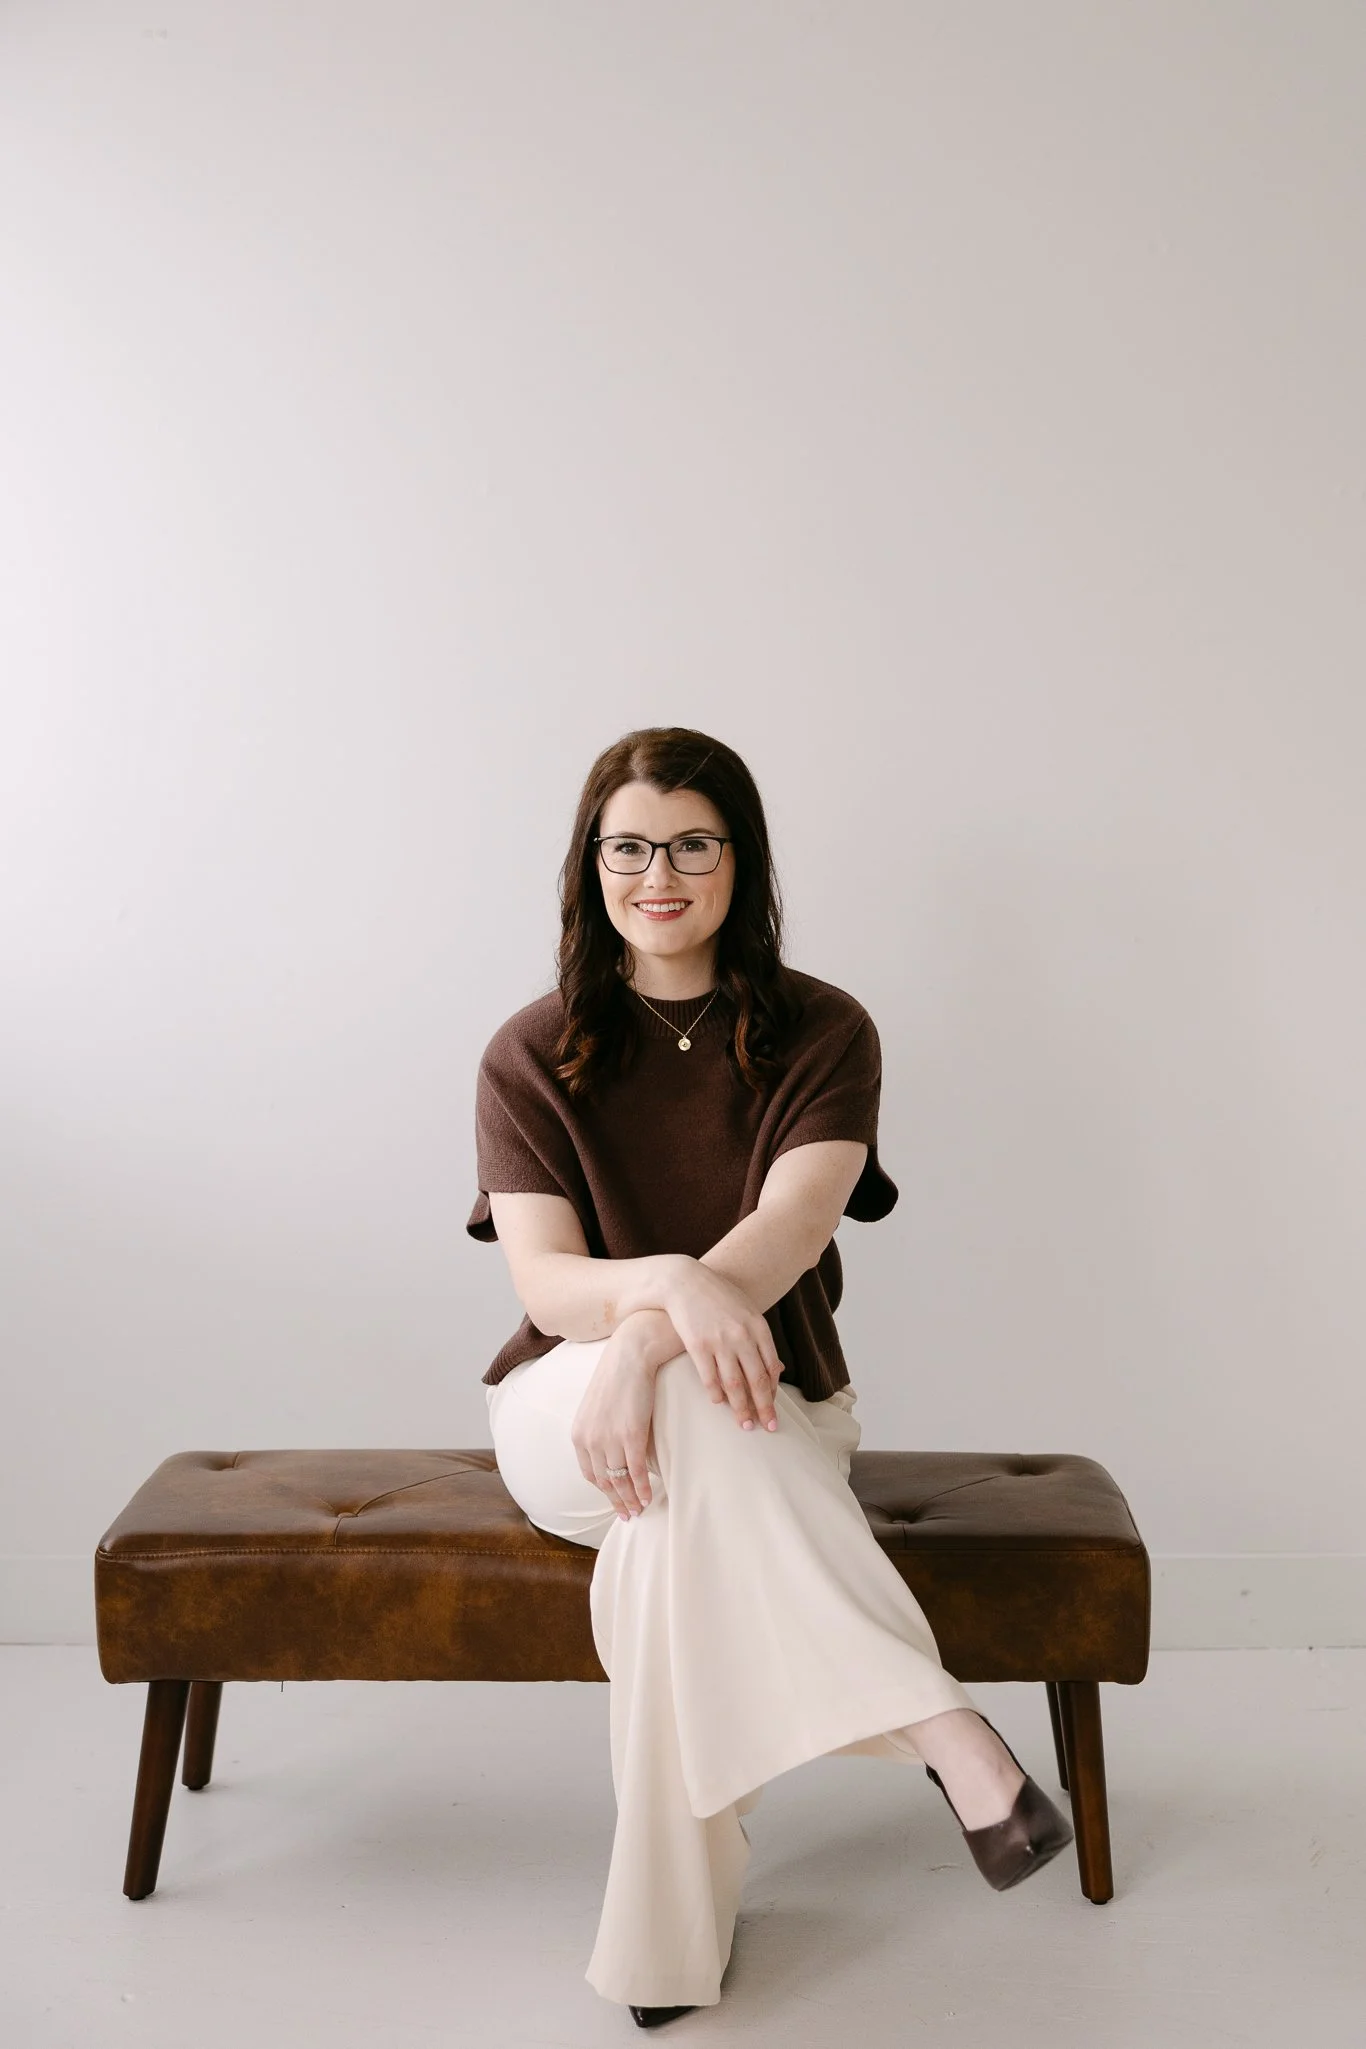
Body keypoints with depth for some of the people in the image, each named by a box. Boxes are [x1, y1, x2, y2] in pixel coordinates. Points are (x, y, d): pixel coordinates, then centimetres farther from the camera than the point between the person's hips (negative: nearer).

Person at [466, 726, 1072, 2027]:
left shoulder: (824, 1034, -2)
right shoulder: (531, 1057, -1)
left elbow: (792, 1226, -19)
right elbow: (544, 1283, -12)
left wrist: (643, 1345, -38)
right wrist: (670, 1286, -37)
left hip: (769, 1412, 0)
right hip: (565, 1415, 0)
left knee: (671, 1530, -34)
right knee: (697, 1422, -36)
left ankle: (669, 1942, -22)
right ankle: (944, 1734, -38)